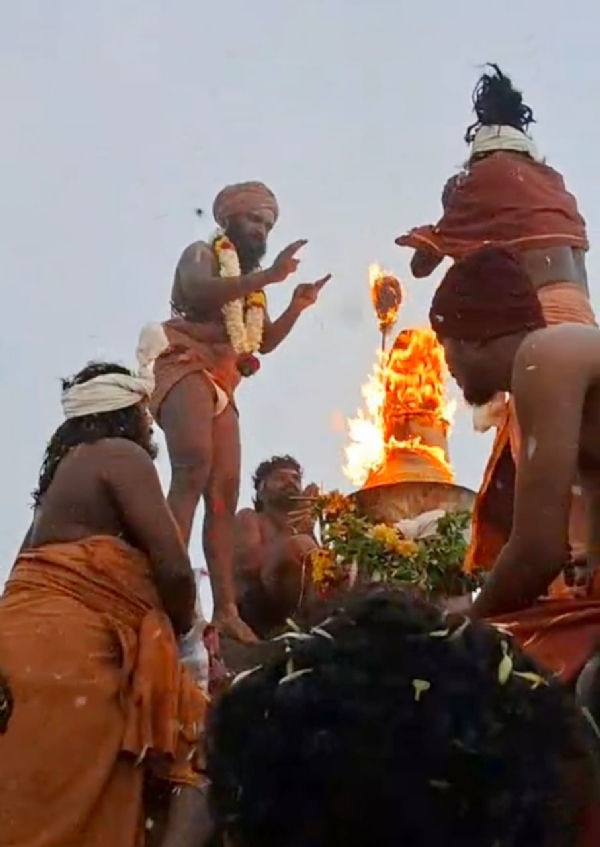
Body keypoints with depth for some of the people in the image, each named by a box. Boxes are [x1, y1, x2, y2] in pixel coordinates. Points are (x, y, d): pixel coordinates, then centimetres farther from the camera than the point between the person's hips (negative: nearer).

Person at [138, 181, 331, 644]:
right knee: (193, 471, -29)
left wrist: (297, 306, 7)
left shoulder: (251, 281, 27)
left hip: (221, 385, 9)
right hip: (185, 366, -9)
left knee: (224, 493, 1)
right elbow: (197, 293, -19)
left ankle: (225, 609, -2)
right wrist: (268, 276, -24)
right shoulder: (202, 254, 5)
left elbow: (265, 341, 23)